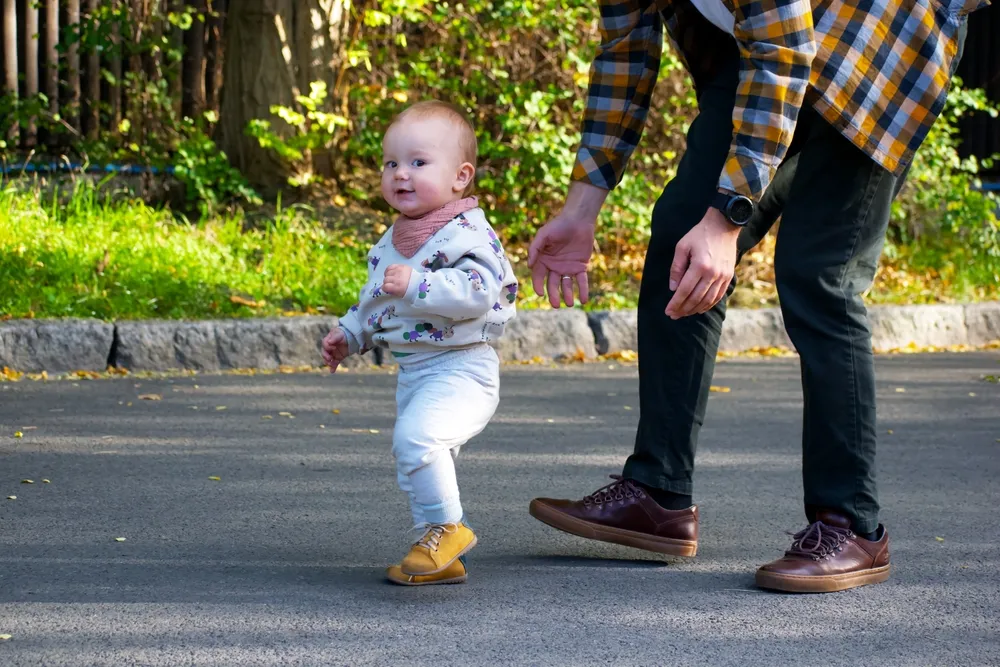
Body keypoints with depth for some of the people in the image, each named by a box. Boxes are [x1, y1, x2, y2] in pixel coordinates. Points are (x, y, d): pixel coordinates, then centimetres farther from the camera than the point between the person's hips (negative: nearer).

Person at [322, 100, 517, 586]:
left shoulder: (466, 233, -15)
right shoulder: (394, 242, 14)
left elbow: (478, 291, -30)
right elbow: (374, 299, 28)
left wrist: (416, 285, -34)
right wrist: (348, 335, 18)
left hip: (460, 369, -10)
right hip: (413, 371, 10)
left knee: (416, 437, -29)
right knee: (416, 459, 15)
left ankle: (446, 528, -13)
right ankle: (443, 558, 26)